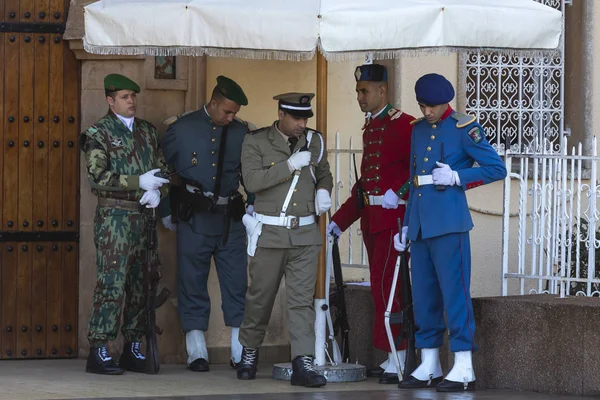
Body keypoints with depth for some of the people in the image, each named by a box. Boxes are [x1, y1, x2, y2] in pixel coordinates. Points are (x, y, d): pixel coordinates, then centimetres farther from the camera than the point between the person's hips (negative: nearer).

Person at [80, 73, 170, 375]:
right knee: (111, 284, -10)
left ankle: (133, 350, 15)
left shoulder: (148, 131, 15)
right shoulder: (99, 134, -3)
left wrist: (157, 190, -7)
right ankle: (98, 353, -8)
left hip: (144, 217, 6)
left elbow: (162, 168, 15)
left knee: (141, 285, 8)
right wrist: (139, 183, -19)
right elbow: (98, 177, -14)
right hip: (115, 217, -6)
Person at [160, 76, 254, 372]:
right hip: (193, 219, -2)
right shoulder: (182, 128, 1)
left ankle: (241, 352, 4)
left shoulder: (241, 132, 7)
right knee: (192, 284, 1)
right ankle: (196, 353, 5)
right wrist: (165, 210, 9)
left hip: (230, 218, 2)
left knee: (237, 283, 0)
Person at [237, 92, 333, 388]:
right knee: (260, 296, 8)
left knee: (302, 299, -6)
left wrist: (323, 191, 3)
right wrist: (290, 166, -18)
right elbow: (252, 180, -15)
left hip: (305, 233, 2)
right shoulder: (256, 142, -2)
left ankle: (302, 364, -11)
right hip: (269, 233, -2)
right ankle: (249, 352, 29)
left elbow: (324, 174, 25)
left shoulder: (314, 141, 10)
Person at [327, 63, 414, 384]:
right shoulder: (369, 128, 17)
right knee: (382, 285, 10)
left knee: (385, 283, -12)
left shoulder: (403, 125, -10)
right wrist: (339, 221, 20)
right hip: (371, 219, 9)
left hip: (394, 217, -9)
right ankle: (392, 359, 15)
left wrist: (399, 192, -24)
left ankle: (397, 359, -10)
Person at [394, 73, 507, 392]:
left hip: (449, 223, -7)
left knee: (454, 293, -8)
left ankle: (463, 369, -5)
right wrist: (406, 224, 22)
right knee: (423, 295, 9)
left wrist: (456, 177, -16)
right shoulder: (418, 130, 16)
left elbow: (497, 169, -6)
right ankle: (428, 367, 16)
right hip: (420, 225, 7)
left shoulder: (464, 128, -4)